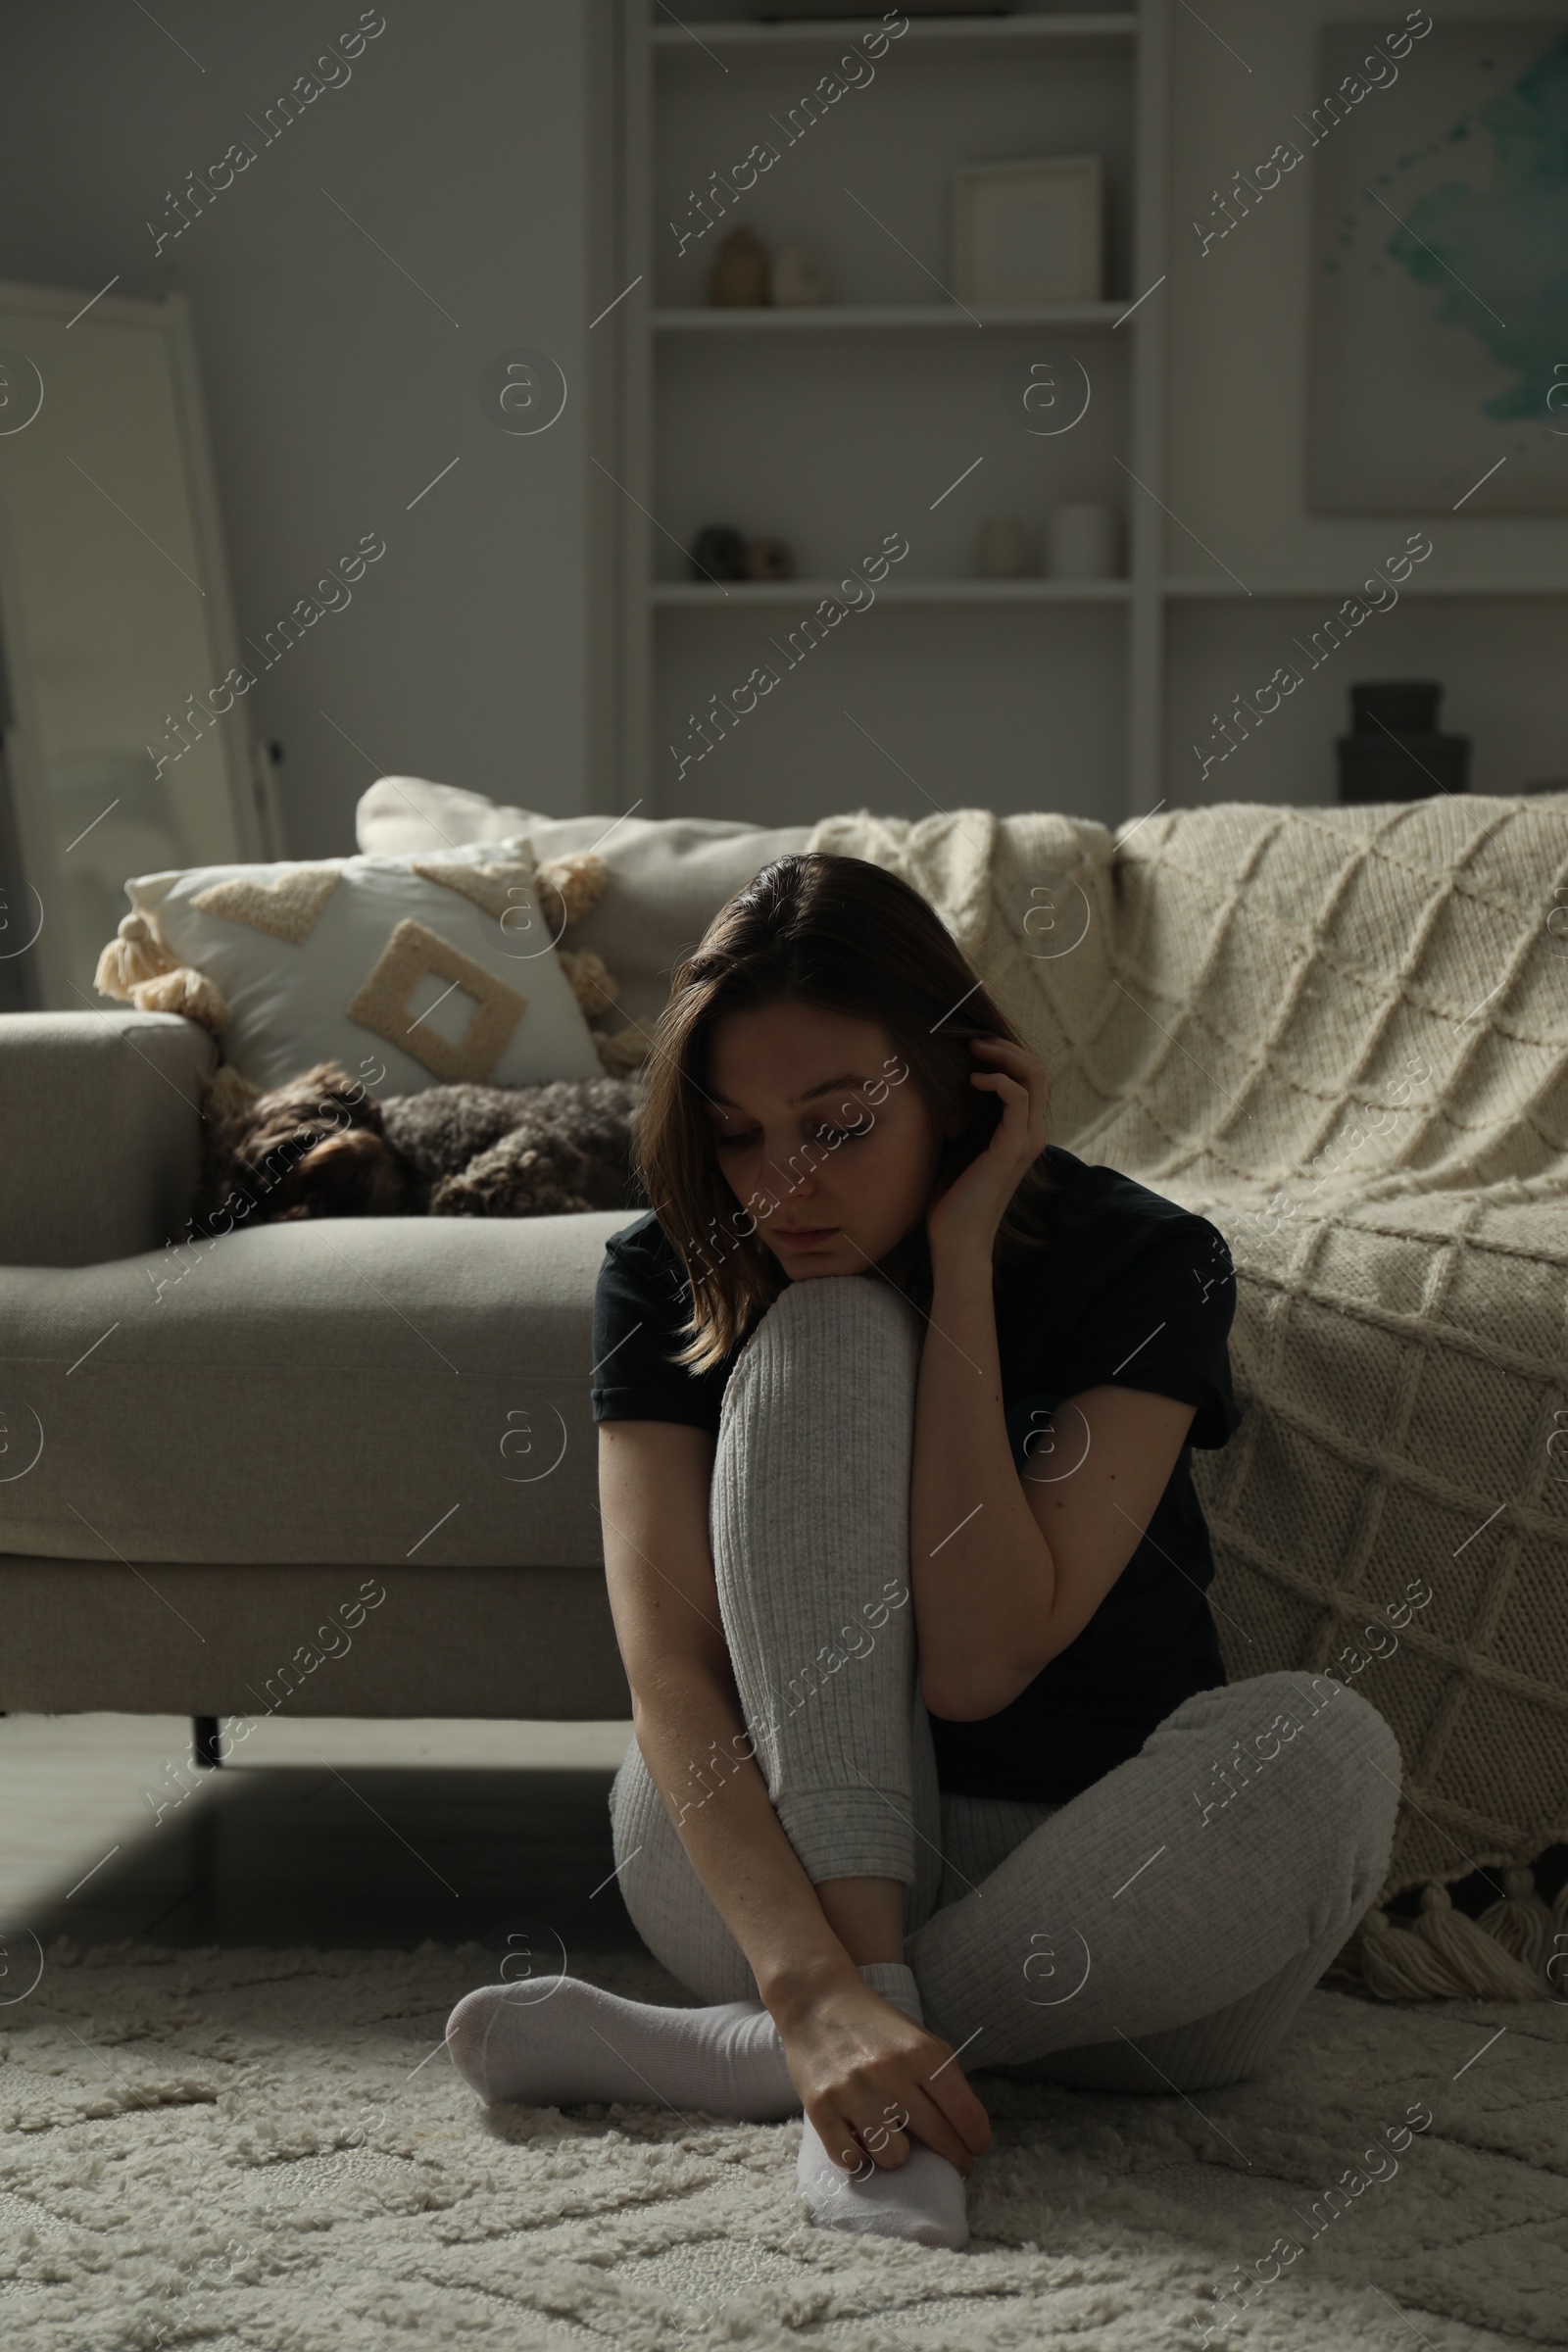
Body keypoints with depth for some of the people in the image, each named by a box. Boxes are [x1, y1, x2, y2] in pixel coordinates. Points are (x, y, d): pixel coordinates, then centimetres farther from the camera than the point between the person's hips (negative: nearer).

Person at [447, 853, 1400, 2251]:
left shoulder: (1141, 1266, -12)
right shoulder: (670, 1278, -7)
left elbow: (976, 1664, -23)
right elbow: (670, 1666, -21)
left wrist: (962, 1251, -22)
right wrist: (817, 1985, -38)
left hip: (1096, 1904, 1)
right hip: (764, 1862, 0)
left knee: (1323, 1748, -34)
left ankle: (713, 2055, -25)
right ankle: (848, 2029, -34)